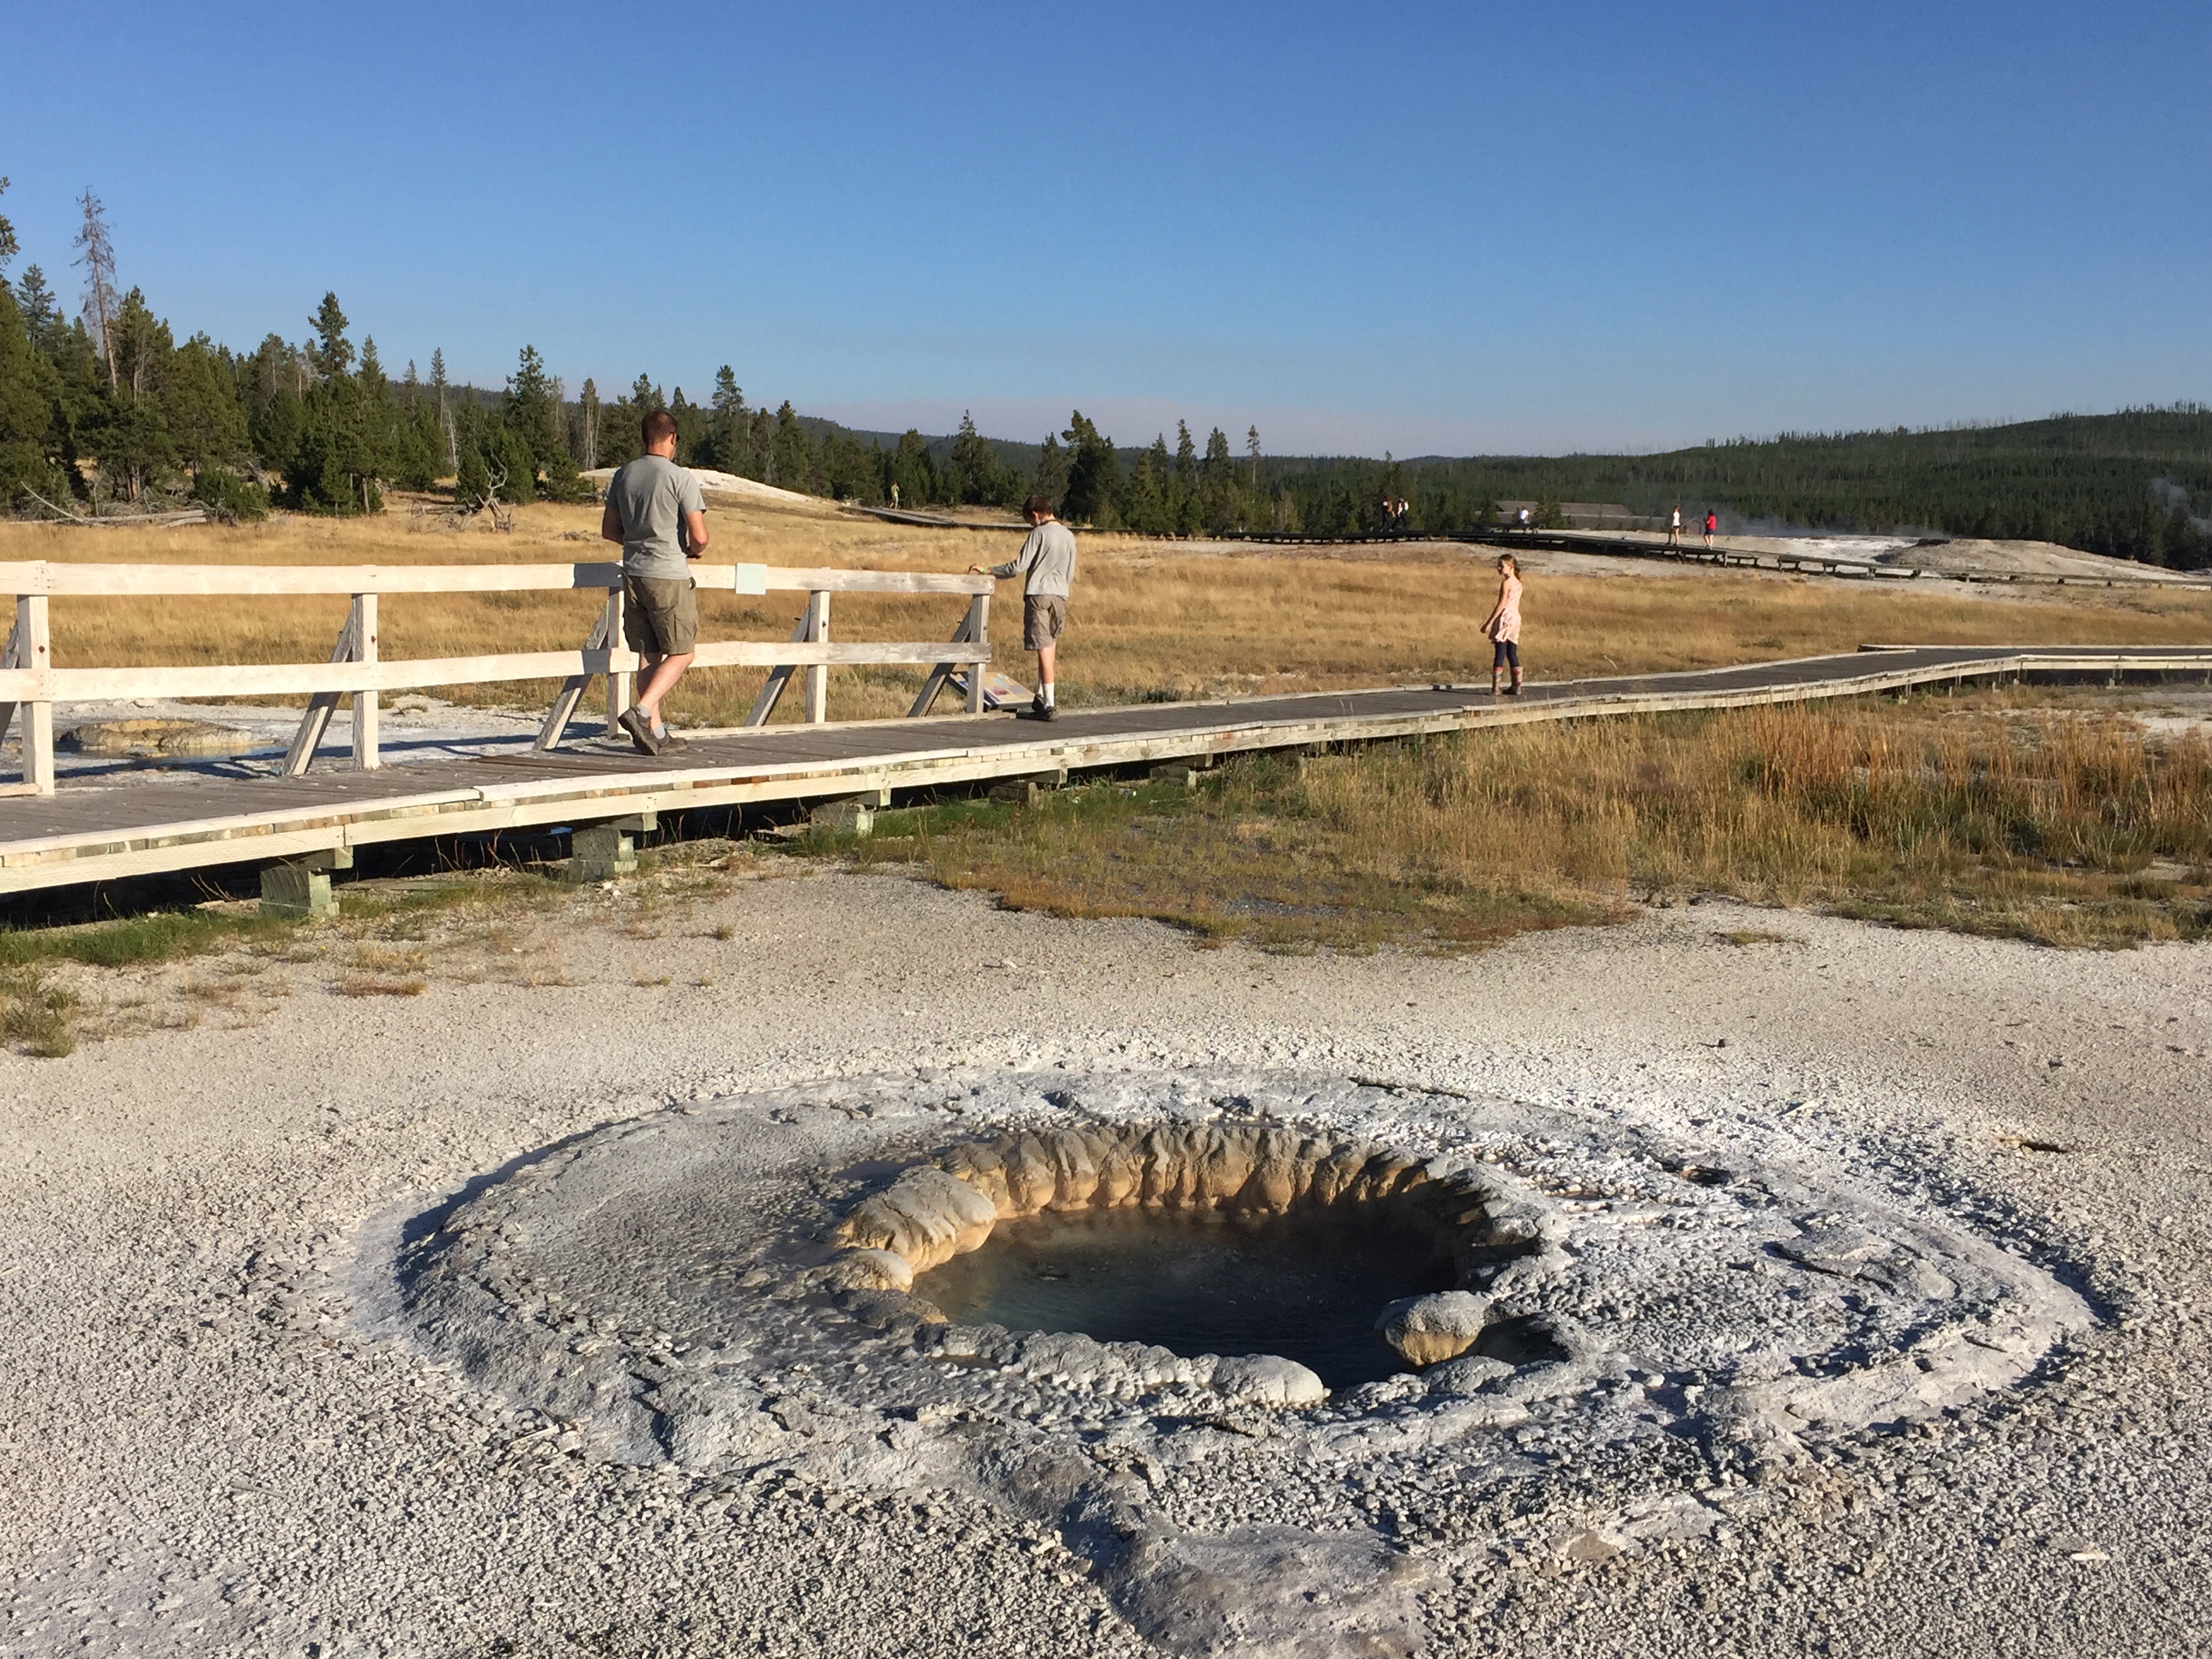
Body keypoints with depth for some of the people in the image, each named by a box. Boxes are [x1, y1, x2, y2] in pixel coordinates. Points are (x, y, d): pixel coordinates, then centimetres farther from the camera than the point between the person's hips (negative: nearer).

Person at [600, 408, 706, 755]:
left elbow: (609, 529, 15)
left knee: (649, 653, 12)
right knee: (681, 653, 3)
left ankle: (655, 732, 14)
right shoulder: (680, 477, -11)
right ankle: (640, 712, -14)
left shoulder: (623, 476, 8)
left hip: (633, 573, 6)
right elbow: (699, 537, -14)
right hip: (669, 575, -6)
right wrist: (692, 551, 8)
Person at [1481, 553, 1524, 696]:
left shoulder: (1506, 583, -12)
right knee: (1513, 655, 11)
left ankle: (1495, 689, -9)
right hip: (1516, 618, 8)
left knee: (1499, 655, -7)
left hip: (1505, 618, -8)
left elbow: (1502, 604, -17)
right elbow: (1516, 604, 15)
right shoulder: (1518, 583, 13)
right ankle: (1517, 687, 12)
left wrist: (1489, 622, -18)